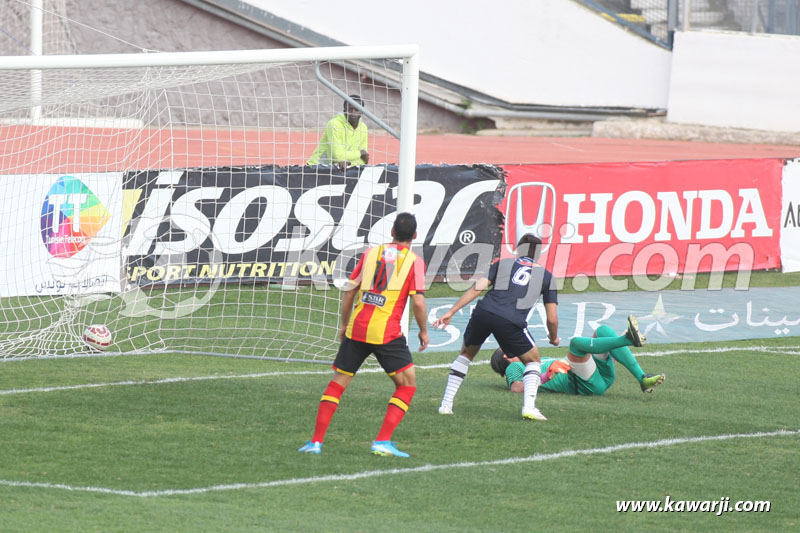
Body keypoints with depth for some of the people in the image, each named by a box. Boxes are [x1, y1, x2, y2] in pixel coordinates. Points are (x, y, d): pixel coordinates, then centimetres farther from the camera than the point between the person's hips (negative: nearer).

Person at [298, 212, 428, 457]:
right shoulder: (414, 261, 0)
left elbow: (349, 291, 13)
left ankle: (316, 441, 6)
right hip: (387, 332, -4)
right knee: (407, 383, 9)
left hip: (356, 328, 4)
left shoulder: (370, 253, 11)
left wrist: (344, 324, 25)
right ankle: (382, 441, -4)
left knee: (338, 382, 13)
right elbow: (418, 301, -8)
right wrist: (423, 331, 7)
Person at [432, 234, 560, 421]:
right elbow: (552, 318, 17)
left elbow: (477, 288, 8)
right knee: (532, 361, 20)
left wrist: (451, 312, 6)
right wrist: (554, 338, 38)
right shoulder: (545, 275, 20)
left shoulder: (503, 264, 23)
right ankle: (529, 406, -1)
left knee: (466, 354, 27)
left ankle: (446, 404, 22)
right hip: (510, 322, -2)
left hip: (483, 313, 2)